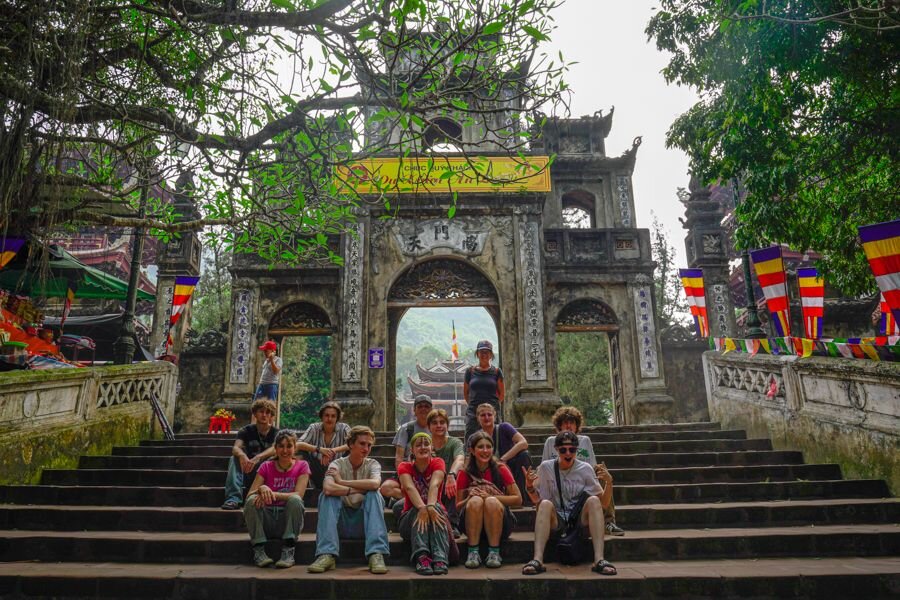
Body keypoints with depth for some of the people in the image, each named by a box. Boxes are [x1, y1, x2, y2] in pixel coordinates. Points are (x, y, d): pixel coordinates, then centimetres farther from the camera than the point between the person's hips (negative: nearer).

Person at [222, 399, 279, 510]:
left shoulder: (276, 432, -2)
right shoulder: (247, 430, 2)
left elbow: (275, 449, -23)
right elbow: (235, 448, -17)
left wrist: (257, 458, -43)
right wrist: (242, 456, -42)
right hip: (248, 472, 2)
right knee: (235, 459, -24)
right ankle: (233, 498, -38)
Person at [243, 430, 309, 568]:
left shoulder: (301, 466, 0)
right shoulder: (266, 467, 4)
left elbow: (298, 495, -15)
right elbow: (249, 495, -6)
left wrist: (272, 494, -30)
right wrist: (262, 489, -29)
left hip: (288, 520, -1)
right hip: (267, 520, 2)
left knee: (295, 500, -31)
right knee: (252, 501, -26)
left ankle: (288, 551, -21)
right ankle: (258, 550, -17)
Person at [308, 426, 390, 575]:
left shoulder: (373, 464, 0)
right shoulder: (337, 464, -3)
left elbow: (375, 484, -26)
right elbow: (328, 488, -27)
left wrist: (342, 481, -20)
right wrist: (360, 489, -21)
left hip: (364, 524, 0)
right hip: (341, 524, 0)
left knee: (374, 494, -25)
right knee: (327, 495, -23)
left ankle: (376, 554, -32)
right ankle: (327, 555, -30)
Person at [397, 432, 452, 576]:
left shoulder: (437, 463, -3)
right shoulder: (404, 467, -5)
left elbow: (435, 485, -25)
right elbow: (410, 488, -26)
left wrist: (431, 506, -46)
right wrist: (423, 508, -47)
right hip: (410, 517, 0)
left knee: (435, 508, -34)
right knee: (419, 510, -34)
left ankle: (440, 559, -46)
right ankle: (421, 557, -48)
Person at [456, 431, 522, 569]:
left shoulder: (501, 469, -6)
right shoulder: (465, 474, -2)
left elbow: (518, 500, -11)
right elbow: (458, 507, -1)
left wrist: (490, 496, -20)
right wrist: (469, 498, -23)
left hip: (500, 525, -1)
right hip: (473, 527, 1)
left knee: (492, 502, -32)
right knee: (475, 501, -30)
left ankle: (494, 552, -23)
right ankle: (473, 552, -24)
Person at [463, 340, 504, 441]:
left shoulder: (496, 371, 6)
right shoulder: (470, 371, 7)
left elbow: (502, 393, 11)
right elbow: (465, 392, 16)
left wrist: (494, 405, 5)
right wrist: (472, 405, 9)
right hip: (473, 411, 1)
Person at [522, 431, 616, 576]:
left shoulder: (585, 469, -1)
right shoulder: (546, 467, -3)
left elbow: (603, 503, 0)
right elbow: (537, 501, 1)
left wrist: (609, 482, -17)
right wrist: (530, 487, -18)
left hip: (580, 521, 1)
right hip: (555, 522, 0)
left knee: (593, 500, -27)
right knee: (546, 504, -31)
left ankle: (599, 560, -33)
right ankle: (537, 559, -40)